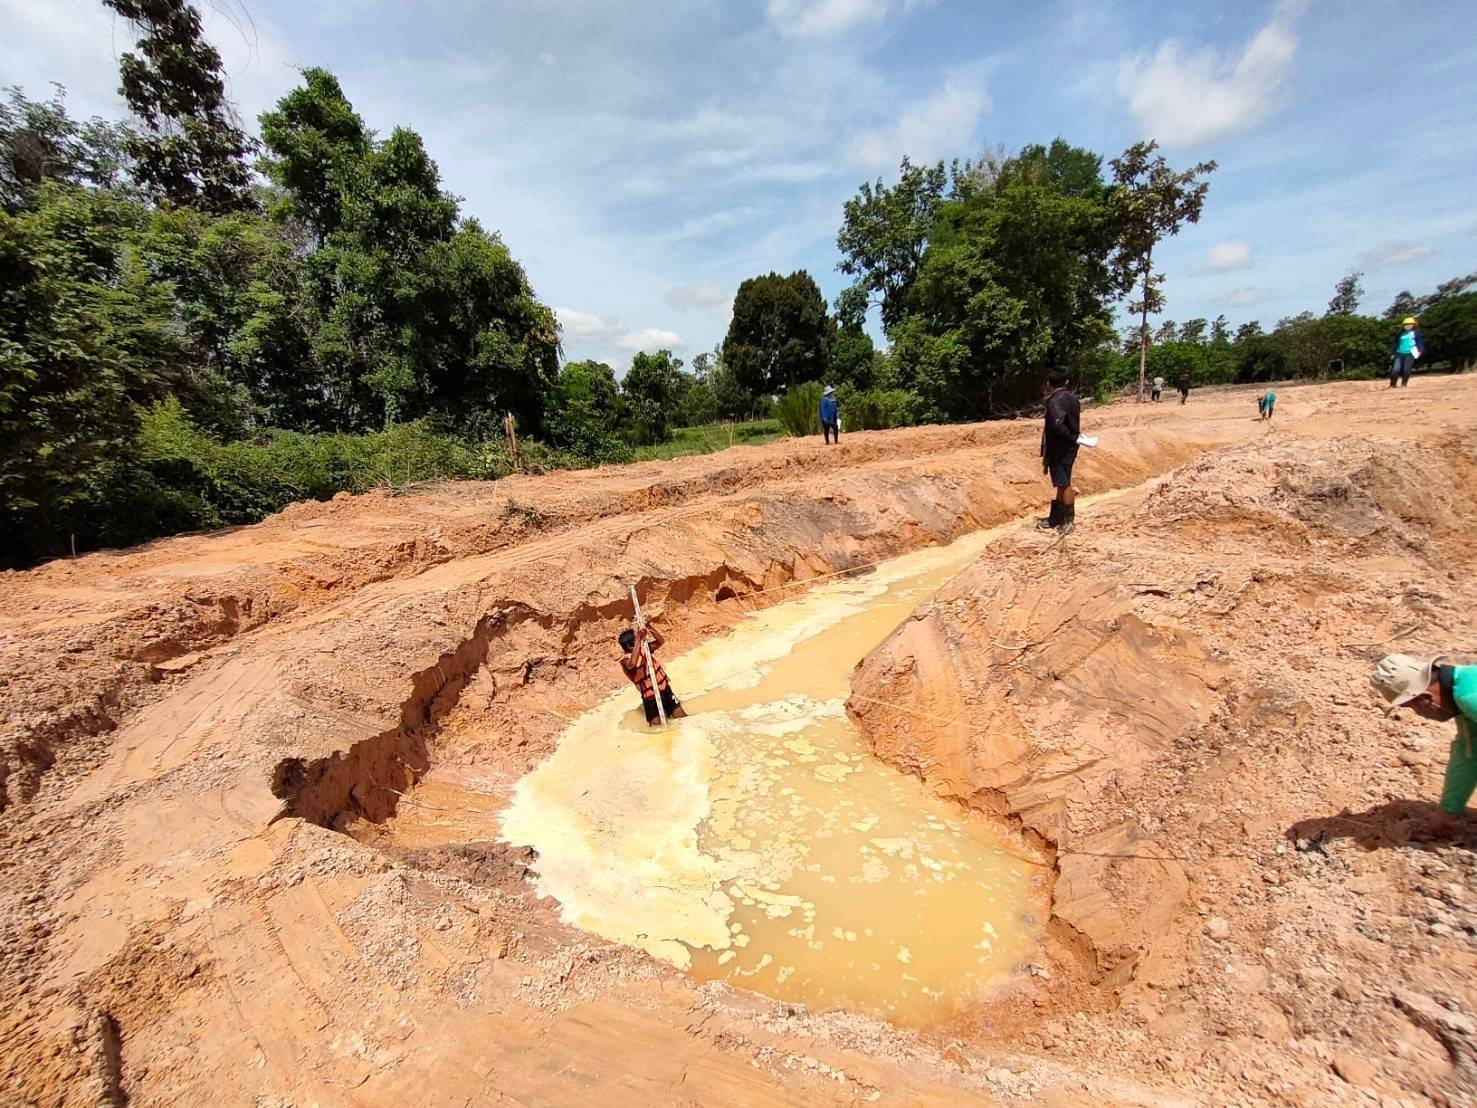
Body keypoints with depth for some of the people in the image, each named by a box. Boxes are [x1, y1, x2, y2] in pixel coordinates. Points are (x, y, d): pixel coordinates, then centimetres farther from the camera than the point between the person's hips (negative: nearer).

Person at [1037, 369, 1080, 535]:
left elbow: (1058, 424, -29)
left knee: (1063, 484, 0)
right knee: (1059, 482, 15)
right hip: (1069, 447, 9)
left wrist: (1073, 438, -19)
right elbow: (1072, 423, 11)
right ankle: (1055, 517, 23)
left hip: (1059, 448, -8)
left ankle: (1069, 520, 9)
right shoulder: (1073, 399, 9)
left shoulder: (1054, 401, -17)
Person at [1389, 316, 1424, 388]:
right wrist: (1392, 353, 10)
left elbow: (1419, 342, 4)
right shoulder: (1400, 334, 14)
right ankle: (1392, 385, -2)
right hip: (1400, 353, 2)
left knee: (1406, 370, -6)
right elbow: (1395, 344, 17)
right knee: (1395, 369, -10)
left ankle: (1404, 384, 3)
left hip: (1410, 353, -2)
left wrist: (1419, 350, -9)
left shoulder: (1416, 333, 8)